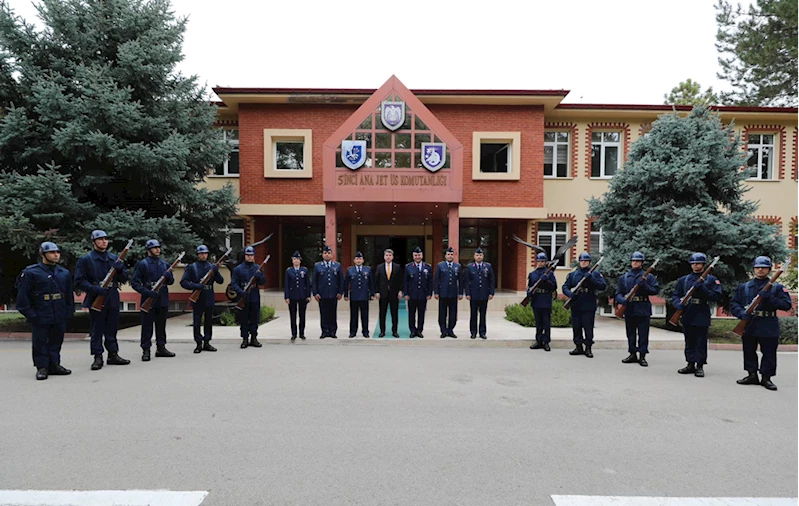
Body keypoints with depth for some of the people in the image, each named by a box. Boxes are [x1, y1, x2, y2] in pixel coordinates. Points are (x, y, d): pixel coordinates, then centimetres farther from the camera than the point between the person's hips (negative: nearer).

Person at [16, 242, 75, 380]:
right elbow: (23, 296, -6)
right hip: (40, 318, -4)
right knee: (40, 342, 3)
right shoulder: (30, 272, -5)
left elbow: (69, 295, 16)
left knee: (56, 341, 11)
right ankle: (42, 367, 13)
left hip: (59, 317, 4)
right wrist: (30, 314, -10)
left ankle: (54, 365, 22)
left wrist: (69, 312, 9)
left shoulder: (65, 273, 10)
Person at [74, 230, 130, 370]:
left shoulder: (114, 258, 12)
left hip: (113, 299, 4)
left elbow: (124, 279, 12)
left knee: (112, 328, 11)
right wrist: (95, 289, -21)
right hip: (96, 300, -4)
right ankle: (98, 357, 10)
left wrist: (120, 269, -8)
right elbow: (79, 281, -6)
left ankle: (113, 355, 19)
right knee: (96, 330, 2)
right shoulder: (85, 260, -1)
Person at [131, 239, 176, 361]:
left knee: (161, 325, 12)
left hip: (163, 300, 5)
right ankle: (146, 350, 7)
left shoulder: (164, 263, 11)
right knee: (147, 326, 0)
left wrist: (169, 276, -9)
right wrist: (147, 292, -20)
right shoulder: (142, 264, -4)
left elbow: (171, 281, 14)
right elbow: (134, 282, -8)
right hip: (149, 300, -5)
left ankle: (161, 348, 21)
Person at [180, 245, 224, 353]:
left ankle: (207, 343, 18)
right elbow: (183, 282, -6)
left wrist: (216, 271, -14)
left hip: (209, 299, 3)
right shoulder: (191, 267, 0)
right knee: (197, 323, 1)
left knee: (209, 322, 9)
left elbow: (220, 281, 4)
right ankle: (199, 344, 10)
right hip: (197, 300, -3)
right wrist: (196, 286, -20)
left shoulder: (212, 266, 7)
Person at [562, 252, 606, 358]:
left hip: (589, 306, -3)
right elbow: (565, 287, 8)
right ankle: (578, 347, 17)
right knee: (576, 327, 7)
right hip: (576, 306, 3)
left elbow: (603, 286, -7)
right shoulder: (573, 274, 12)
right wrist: (570, 294, -13)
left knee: (588, 327, -1)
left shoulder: (595, 273, 6)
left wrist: (591, 279, -18)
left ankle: (588, 348, 8)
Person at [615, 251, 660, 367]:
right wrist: (622, 300, -15)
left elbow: (656, 290, -3)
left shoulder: (648, 276, 5)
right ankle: (632, 354, 20)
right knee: (630, 333, 10)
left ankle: (642, 356, 4)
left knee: (643, 334, -2)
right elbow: (618, 293, 6)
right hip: (629, 309, 3)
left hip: (643, 310, -2)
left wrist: (645, 285, -18)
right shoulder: (624, 277, 10)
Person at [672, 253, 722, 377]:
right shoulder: (683, 280, 11)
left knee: (701, 343, 1)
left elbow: (716, 296, -7)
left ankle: (700, 367, 7)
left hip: (702, 317, -3)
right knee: (689, 342, 10)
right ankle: (690, 365, 18)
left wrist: (703, 289, -19)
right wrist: (679, 304, -10)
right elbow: (675, 295, 10)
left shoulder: (711, 279, 3)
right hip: (687, 315, 3)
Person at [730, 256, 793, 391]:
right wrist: (742, 313, -13)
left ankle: (766, 378, 12)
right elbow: (733, 304, 6)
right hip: (749, 326, 2)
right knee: (749, 352, 9)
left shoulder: (777, 287, 5)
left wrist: (769, 298, -18)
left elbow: (787, 305, -4)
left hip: (769, 328, -2)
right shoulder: (744, 287, 9)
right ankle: (752, 375, 21)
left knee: (769, 353, 1)